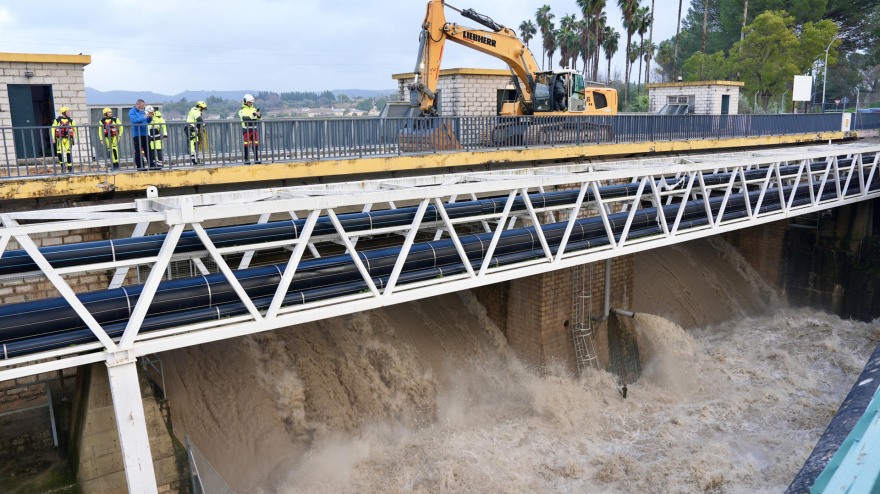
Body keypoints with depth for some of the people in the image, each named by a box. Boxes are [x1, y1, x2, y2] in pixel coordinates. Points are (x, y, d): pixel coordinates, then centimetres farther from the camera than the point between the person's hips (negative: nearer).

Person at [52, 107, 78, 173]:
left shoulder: (71, 120, 7)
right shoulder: (57, 119, 5)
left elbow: (75, 129, 13)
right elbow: (53, 128, 8)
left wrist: (76, 138, 10)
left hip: (68, 138, 0)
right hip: (60, 138, 0)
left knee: (69, 153, -7)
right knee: (59, 153, -9)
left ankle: (70, 167, 2)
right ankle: (63, 166, 9)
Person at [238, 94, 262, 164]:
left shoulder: (254, 109, 13)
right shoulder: (242, 110, -2)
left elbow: (259, 119, 7)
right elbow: (245, 118, -20)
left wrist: (259, 115, -17)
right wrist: (253, 115, -29)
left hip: (254, 130, 4)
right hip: (247, 130, -4)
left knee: (256, 145, 2)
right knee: (247, 145, -2)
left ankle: (256, 159, 8)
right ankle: (246, 159, 5)